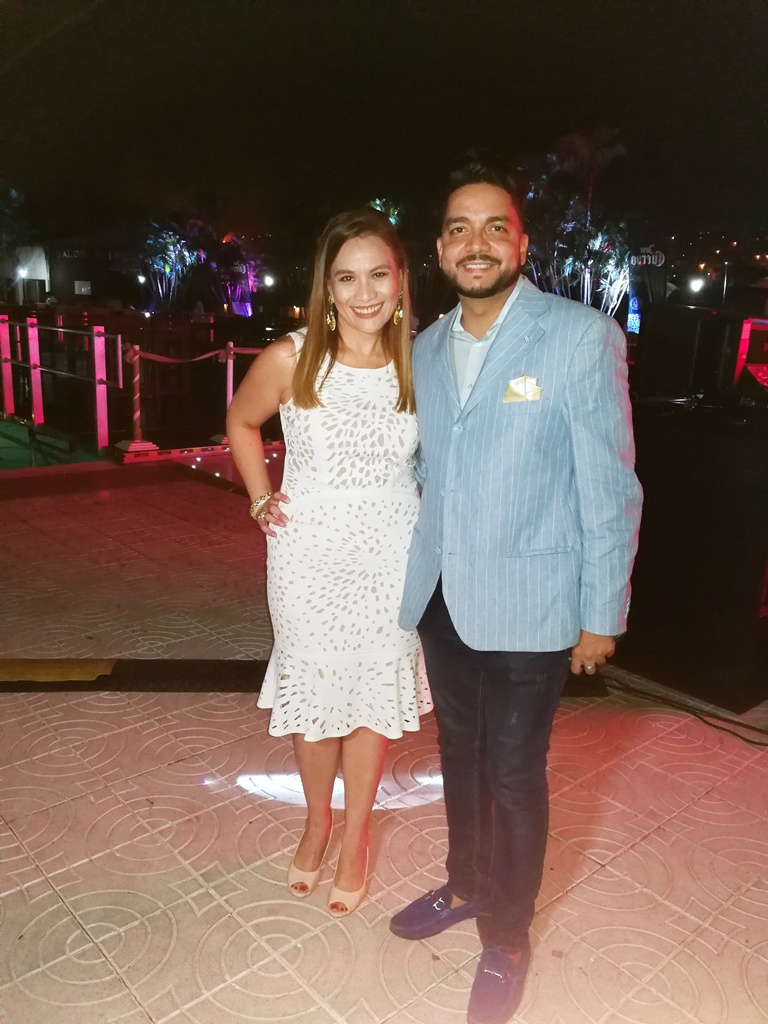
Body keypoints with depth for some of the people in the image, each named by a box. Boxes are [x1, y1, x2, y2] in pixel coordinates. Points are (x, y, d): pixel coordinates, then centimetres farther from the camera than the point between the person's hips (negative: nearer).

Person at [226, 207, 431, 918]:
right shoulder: (291, 360, -11)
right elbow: (241, 422, 8)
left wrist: (428, 515, 0)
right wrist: (260, 500, 2)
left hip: (391, 552, 1)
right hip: (309, 553, 0)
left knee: (375, 692, 13)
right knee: (313, 689, 14)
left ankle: (356, 835, 37)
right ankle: (317, 821, 42)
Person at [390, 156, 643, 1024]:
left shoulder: (582, 337, -11)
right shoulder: (427, 347, 7)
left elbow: (610, 485, -10)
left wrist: (602, 613, -9)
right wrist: (415, 571, 11)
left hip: (528, 605, -5)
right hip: (441, 595, 5)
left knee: (514, 775, 9)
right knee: (459, 753, 21)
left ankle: (507, 939, 33)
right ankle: (466, 885, 46)